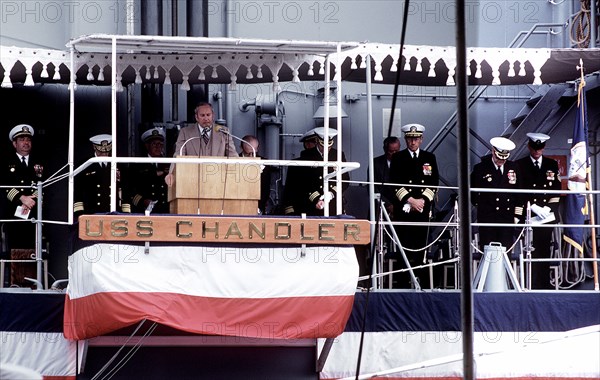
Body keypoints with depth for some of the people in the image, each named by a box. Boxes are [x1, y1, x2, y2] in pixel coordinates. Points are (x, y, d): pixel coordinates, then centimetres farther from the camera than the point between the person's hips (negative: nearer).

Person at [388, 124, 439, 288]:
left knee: (422, 248, -2)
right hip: (403, 211, -1)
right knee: (405, 248, -5)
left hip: (424, 209, 1)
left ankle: (424, 284, -1)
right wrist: (411, 200, -9)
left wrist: (422, 200, -6)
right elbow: (395, 184, 0)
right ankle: (403, 284, -4)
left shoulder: (430, 158, 14)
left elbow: (434, 183, 8)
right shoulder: (397, 158, 8)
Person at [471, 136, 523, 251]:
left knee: (506, 251, 0)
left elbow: (519, 192, 13)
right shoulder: (480, 168, -1)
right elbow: (472, 190, 12)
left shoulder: (513, 168, 8)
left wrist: (517, 215, 8)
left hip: (507, 219, 2)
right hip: (487, 219, -2)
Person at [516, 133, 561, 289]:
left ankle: (544, 285, 5)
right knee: (530, 251, -7)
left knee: (545, 251, 1)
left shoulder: (552, 165, 12)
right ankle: (531, 286, -6)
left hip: (547, 215, 2)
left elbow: (556, 192, 10)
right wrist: (533, 207, -11)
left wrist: (547, 208, -5)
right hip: (528, 216, -2)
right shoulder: (520, 165, 5)